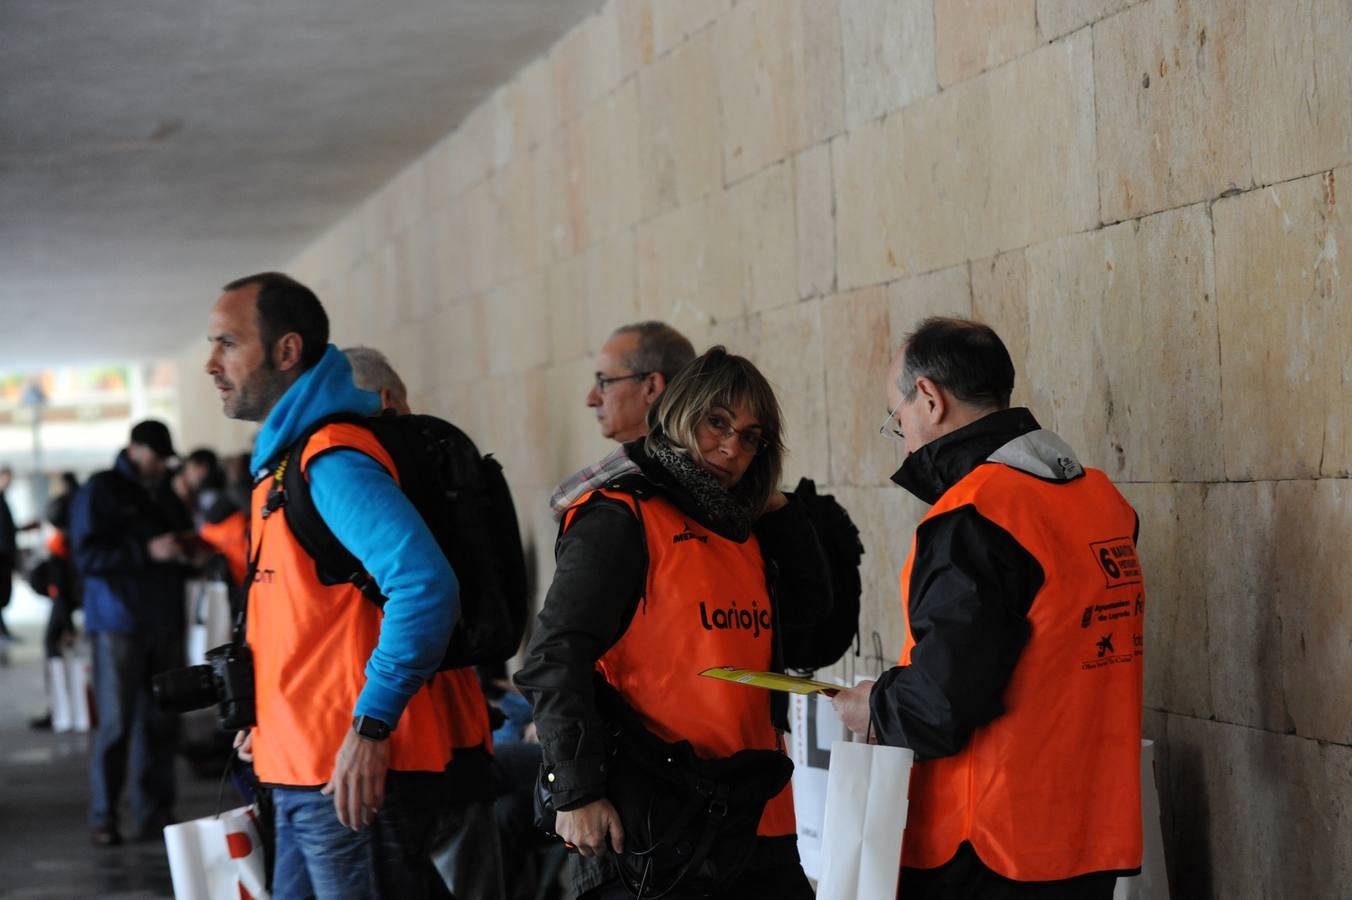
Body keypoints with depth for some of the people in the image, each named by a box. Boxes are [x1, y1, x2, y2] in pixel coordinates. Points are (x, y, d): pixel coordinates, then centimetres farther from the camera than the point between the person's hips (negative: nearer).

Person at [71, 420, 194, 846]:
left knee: (161, 723, 4)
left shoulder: (165, 496, 18)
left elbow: (185, 549, 28)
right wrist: (147, 552, -20)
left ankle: (155, 814, 10)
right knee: (116, 724, -7)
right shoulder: (100, 491, -1)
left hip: (164, 625, 6)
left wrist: (188, 554, 3)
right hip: (119, 623, -6)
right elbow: (87, 556, -11)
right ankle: (103, 818, 1)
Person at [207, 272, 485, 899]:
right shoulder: (285, 458, 17)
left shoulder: (333, 460, -16)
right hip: (304, 775, 10)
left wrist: (370, 725, -27)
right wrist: (270, 718, 20)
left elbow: (425, 585, -29)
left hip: (355, 778, -10)